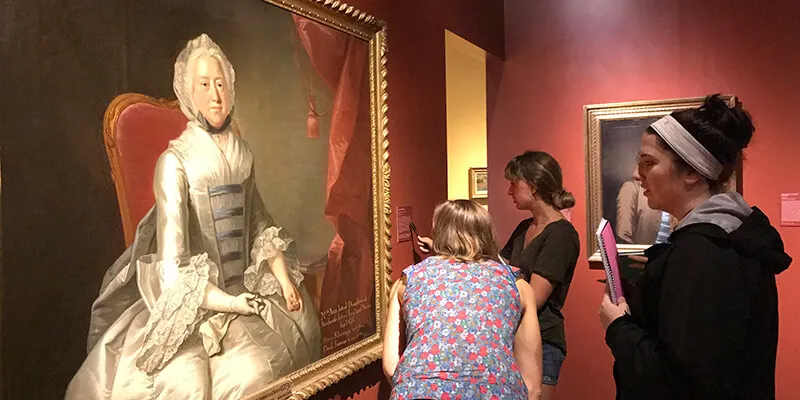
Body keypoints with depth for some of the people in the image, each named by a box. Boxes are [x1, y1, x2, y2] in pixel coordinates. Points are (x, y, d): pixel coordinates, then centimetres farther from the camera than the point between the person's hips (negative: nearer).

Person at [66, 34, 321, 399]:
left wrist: (284, 278, 2)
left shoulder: (241, 154, 8)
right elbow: (174, 262, -16)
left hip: (243, 290, 6)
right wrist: (233, 303, -18)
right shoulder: (175, 161, -11)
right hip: (194, 304, -5)